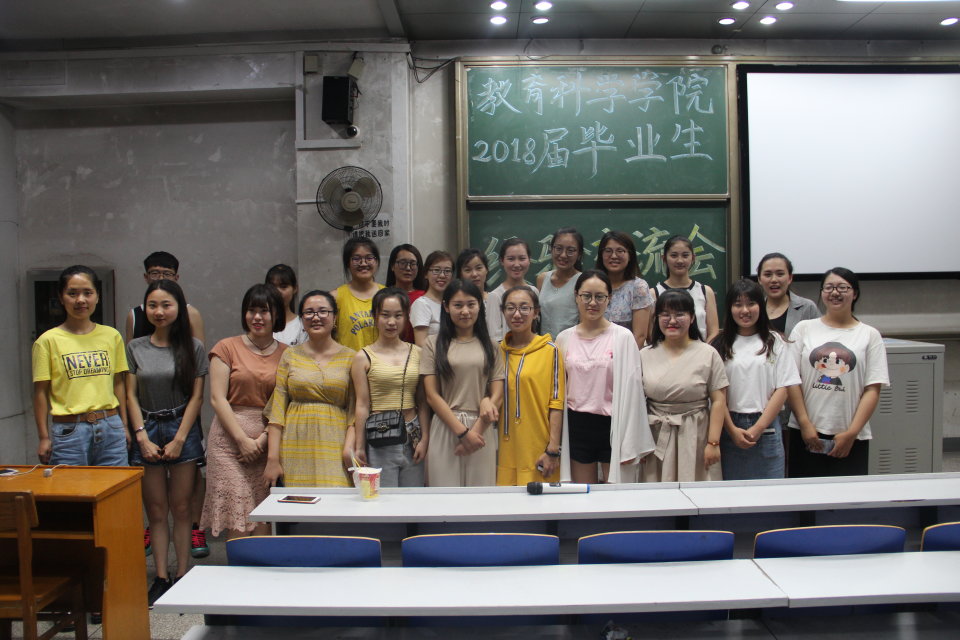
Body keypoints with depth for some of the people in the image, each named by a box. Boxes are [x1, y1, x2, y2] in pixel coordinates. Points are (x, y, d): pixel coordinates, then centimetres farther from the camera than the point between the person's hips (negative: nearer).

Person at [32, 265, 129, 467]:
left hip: (110, 428, 3)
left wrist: (124, 425, 11)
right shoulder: (48, 341, -2)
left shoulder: (112, 336, 7)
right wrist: (44, 437, -4)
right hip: (69, 431, -3)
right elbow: (40, 392, -1)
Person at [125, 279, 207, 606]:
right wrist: (142, 436, -5)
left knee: (181, 509, 3)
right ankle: (161, 578, 12)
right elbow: (131, 396, 4)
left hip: (183, 430, -2)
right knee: (156, 511, 5)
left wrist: (179, 438, -8)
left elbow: (196, 396, -2)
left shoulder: (192, 347, 0)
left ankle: (182, 575, 11)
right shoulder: (135, 348, 6)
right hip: (147, 431, 2)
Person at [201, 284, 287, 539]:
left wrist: (264, 438, -9)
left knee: (265, 521, -1)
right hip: (230, 438, -1)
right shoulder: (227, 348, 5)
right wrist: (242, 439, -9)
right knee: (237, 520, -5)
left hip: (269, 441, 1)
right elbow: (218, 399, -1)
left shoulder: (286, 354, 9)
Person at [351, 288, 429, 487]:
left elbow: (422, 401, 8)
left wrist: (424, 439, 2)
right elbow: (362, 405, -1)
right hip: (378, 443, -3)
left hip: (412, 437, 3)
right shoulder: (364, 357, 1)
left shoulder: (417, 353, 8)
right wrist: (359, 447, -3)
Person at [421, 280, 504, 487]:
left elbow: (497, 394, 4)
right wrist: (462, 431, -7)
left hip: (482, 430, 1)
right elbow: (432, 395, -1)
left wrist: (477, 429, -7)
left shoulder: (490, 346, 10)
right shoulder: (433, 344, 5)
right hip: (445, 429, -1)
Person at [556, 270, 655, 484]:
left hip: (613, 425, -3)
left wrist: (629, 444, -8)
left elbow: (631, 390, -5)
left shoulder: (623, 337, -4)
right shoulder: (564, 338, 6)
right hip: (576, 427, 3)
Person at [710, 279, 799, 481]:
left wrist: (758, 428, -8)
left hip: (766, 428, 0)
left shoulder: (774, 342, 6)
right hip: (729, 428, 0)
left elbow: (782, 389, 0)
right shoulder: (720, 345, 4)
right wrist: (733, 430, -9)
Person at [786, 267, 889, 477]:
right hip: (805, 435, 0)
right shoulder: (804, 329, 6)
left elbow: (872, 390, 0)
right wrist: (805, 424, -6)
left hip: (851, 439, 0)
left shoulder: (870, 335, 5)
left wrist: (851, 433, -8)